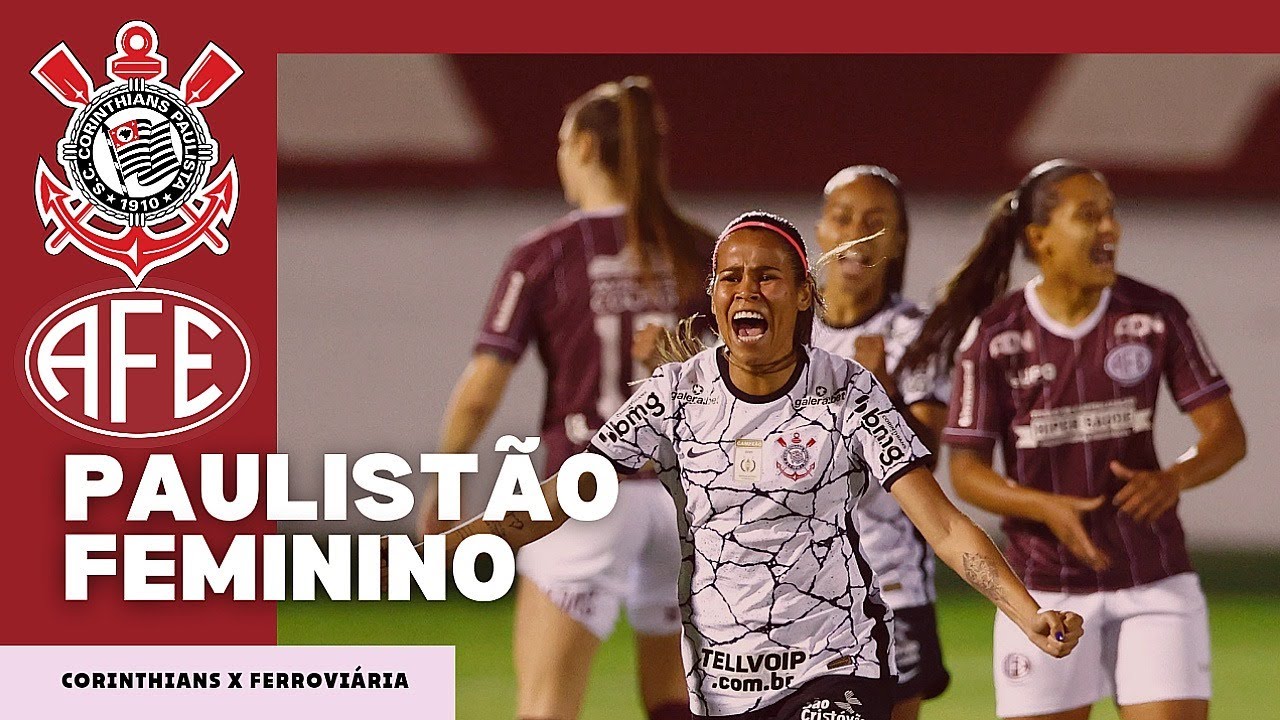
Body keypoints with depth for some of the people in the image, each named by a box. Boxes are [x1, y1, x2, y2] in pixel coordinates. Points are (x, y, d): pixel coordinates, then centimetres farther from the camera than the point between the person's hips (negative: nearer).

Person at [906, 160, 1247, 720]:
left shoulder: (1157, 317, -3)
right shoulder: (994, 336, -5)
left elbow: (1227, 433, -2)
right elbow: (966, 470, -3)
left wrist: (1174, 479, -24)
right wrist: (1047, 508, -22)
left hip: (1154, 587, 0)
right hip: (1043, 586, 0)